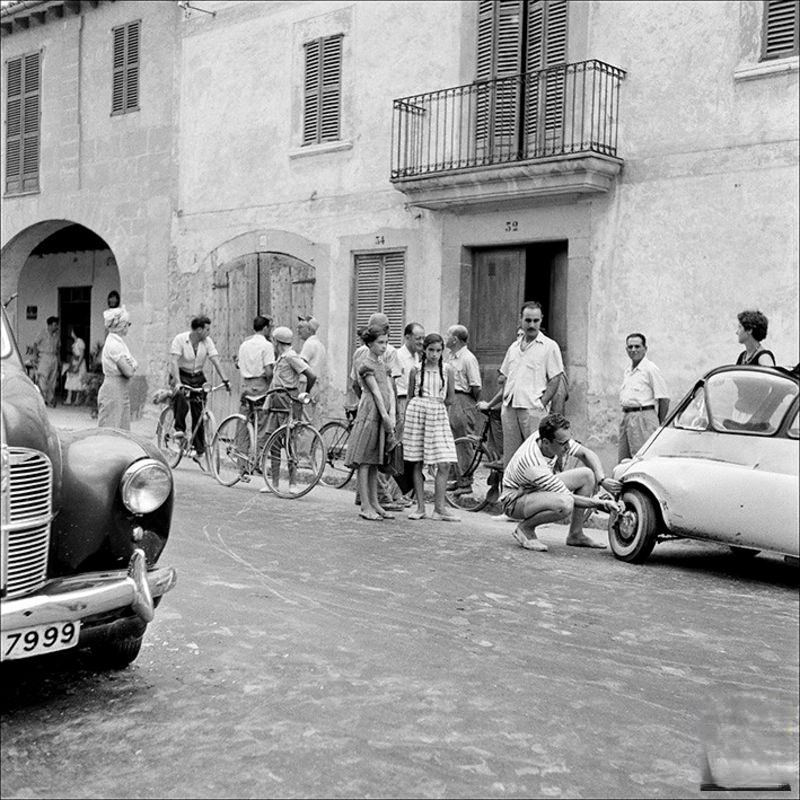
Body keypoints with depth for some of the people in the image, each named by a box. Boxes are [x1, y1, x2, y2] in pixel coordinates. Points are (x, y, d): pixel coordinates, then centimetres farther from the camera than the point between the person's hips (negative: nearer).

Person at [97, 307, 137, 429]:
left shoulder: (117, 341, 13)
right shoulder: (114, 344, -17)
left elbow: (133, 365, 12)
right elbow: (128, 372, -19)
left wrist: (131, 366, -8)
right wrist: (132, 366, 0)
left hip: (121, 392, 10)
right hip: (114, 391, -10)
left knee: (122, 429, 11)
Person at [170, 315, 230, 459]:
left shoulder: (207, 341, -6)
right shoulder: (180, 339, -15)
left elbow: (215, 360, -10)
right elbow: (174, 362, -23)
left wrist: (224, 380, -21)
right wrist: (178, 382, -35)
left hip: (198, 378, 3)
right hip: (182, 376, -3)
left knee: (198, 412, 0)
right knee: (180, 397, -35)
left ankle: (199, 448, 9)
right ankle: (179, 428, -19)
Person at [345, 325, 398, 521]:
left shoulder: (382, 363, 18)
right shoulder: (364, 362, -6)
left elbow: (389, 390, 9)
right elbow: (375, 391, -12)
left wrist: (392, 415, -3)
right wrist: (385, 416, -16)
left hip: (383, 414, 8)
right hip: (370, 411, -8)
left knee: (375, 461, 12)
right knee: (364, 461, -4)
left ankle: (375, 503, 17)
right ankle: (365, 506, -2)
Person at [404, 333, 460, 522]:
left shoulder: (447, 370, 4)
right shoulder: (416, 370, 3)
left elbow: (450, 399, 10)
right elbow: (411, 396, 11)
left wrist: (434, 404, 10)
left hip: (438, 414, 1)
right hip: (416, 413, -1)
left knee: (445, 463, -7)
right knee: (417, 463, 2)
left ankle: (439, 507, 1)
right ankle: (420, 507, 9)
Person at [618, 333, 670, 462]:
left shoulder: (651, 369, -7)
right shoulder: (627, 371, 18)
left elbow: (664, 399, -10)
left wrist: (660, 424, -8)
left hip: (643, 416, -8)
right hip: (626, 416, 8)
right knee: (623, 460, 8)